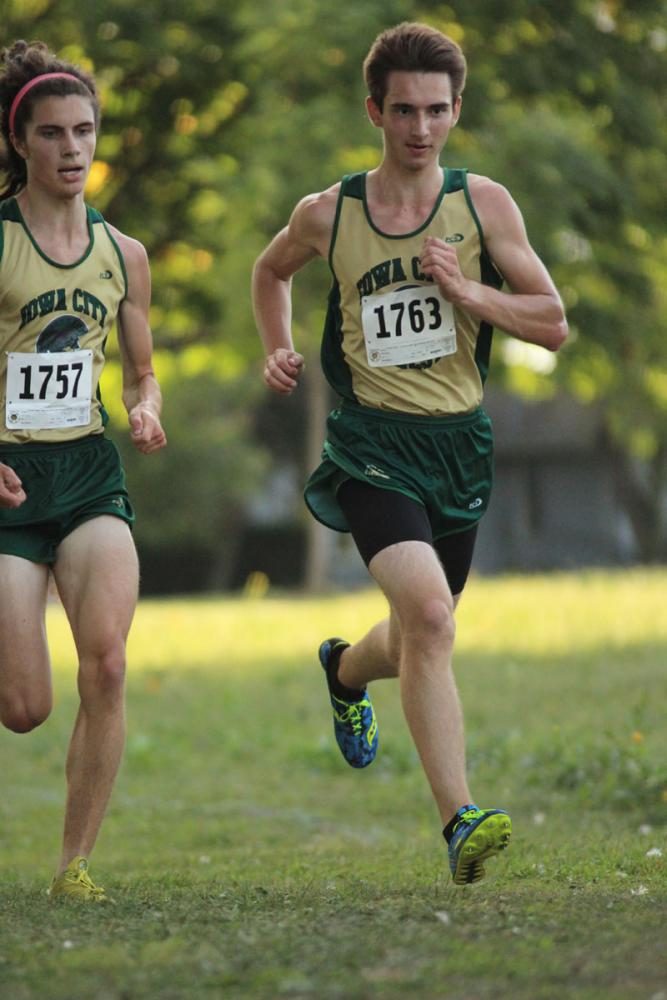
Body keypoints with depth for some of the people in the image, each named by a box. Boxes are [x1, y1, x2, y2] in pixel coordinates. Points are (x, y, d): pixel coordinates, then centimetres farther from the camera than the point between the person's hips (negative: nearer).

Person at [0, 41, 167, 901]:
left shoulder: (121, 254, 9)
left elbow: (141, 373, 20)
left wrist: (146, 410, -3)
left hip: (90, 476, 4)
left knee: (106, 662, -19)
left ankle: (75, 862, -6)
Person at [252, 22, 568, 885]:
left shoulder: (483, 204, 0)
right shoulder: (326, 215, 1)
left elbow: (553, 326, 0)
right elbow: (271, 271, 24)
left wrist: (469, 291, -14)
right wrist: (278, 351, 8)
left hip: (459, 443, 3)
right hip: (372, 443, -3)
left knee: (419, 641, 18)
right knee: (429, 615, -25)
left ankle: (344, 669, 56)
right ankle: (460, 820, -28)